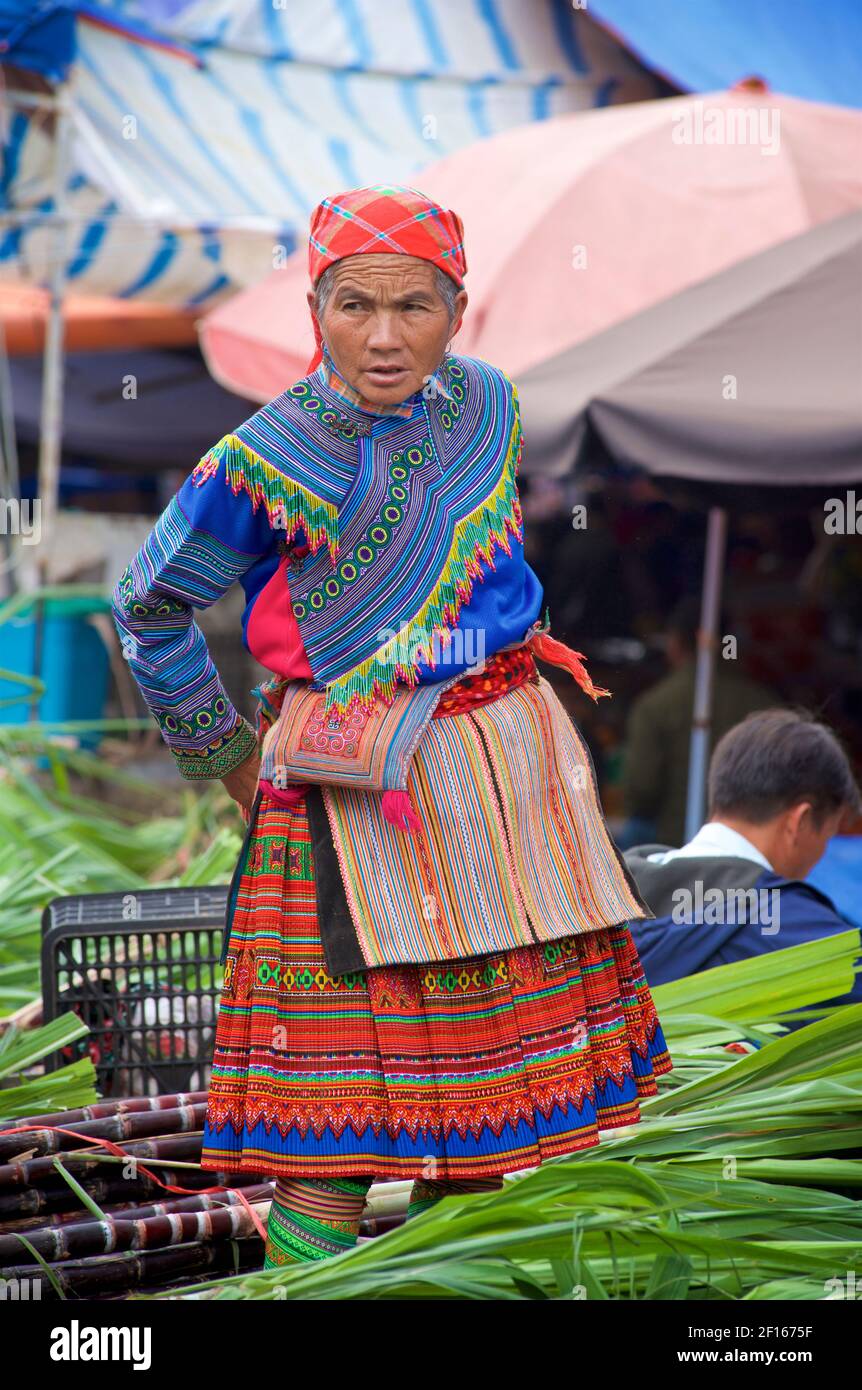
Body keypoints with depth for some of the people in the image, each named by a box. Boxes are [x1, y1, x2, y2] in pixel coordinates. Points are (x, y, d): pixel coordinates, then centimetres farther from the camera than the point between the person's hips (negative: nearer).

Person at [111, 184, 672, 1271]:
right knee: (342, 1103, -7)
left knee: (486, 1071, 12)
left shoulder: (485, 403, 2)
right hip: (360, 795, -6)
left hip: (510, 764, 6)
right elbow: (147, 606, -2)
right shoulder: (266, 462, -15)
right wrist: (223, 751, 4)